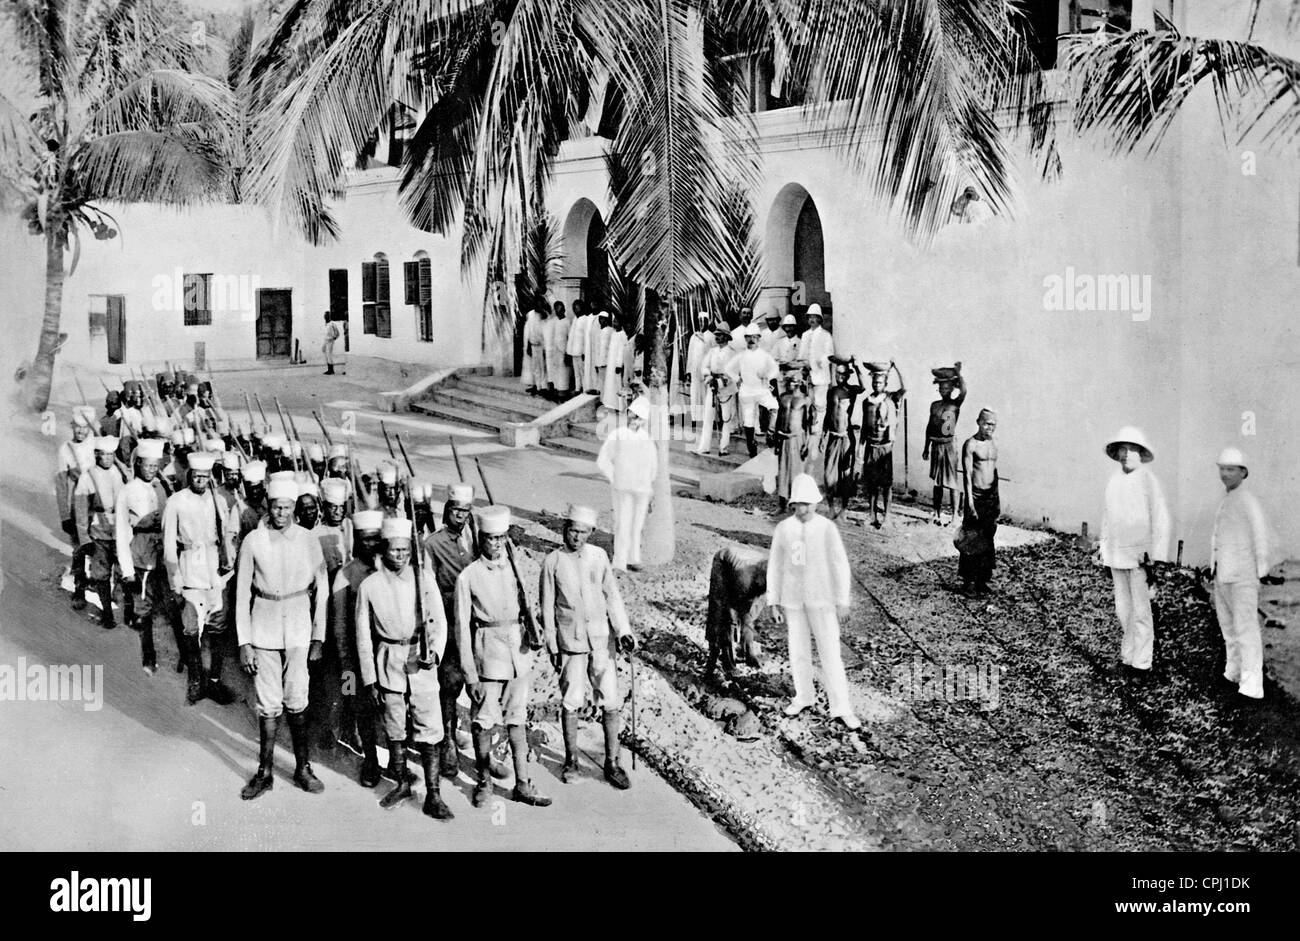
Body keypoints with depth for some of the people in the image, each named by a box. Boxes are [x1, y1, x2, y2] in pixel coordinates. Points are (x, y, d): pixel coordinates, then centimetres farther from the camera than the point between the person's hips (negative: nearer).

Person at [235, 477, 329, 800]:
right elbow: (242, 594, 0)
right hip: (264, 626, 0)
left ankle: (303, 767, 15)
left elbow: (322, 590, 4)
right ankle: (265, 772, 13)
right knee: (268, 703, 3)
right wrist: (244, 643, -3)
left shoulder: (308, 541, -2)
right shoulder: (253, 542, -4)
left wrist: (319, 637, 2)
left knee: (296, 700, 1)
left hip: (298, 627, 0)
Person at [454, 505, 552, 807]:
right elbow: (462, 627, -6)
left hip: (519, 651, 4)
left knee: (517, 720, 9)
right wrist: (470, 675, -8)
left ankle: (522, 785, 14)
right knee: (484, 721, 2)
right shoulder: (469, 576, -6)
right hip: (488, 651, -4)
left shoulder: (515, 567, 7)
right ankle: (483, 782, 19)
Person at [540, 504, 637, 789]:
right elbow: (547, 605, 3)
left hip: (602, 638, 2)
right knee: (571, 702, 3)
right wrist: (552, 645, 1)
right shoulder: (553, 561, -1)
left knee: (611, 702, -1)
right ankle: (571, 760, 19)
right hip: (570, 641, -2)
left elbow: (612, 595, 6)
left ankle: (612, 763, 9)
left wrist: (623, 631, -4)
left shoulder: (599, 556, 4)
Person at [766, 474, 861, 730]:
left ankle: (841, 708, 3)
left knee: (830, 653, -3)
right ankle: (804, 696, 33)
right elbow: (775, 566, 2)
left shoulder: (827, 529, -12)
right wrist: (774, 603, 1)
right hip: (792, 600, 3)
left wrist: (843, 602, -8)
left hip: (821, 599, -3)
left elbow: (840, 565, -8)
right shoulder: (783, 529, -4)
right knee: (798, 651, 12)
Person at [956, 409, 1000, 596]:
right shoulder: (970, 445, -9)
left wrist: (997, 498, 18)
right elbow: (967, 474, -13)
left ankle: (982, 580, 15)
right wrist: (970, 501, -19)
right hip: (976, 496, -6)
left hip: (991, 496, 6)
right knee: (971, 540, -3)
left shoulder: (993, 444, 12)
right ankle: (968, 580, 5)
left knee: (987, 541, 8)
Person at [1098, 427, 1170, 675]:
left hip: (1140, 556, -6)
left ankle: (1141, 661, 6)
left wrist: (1154, 556, -13)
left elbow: (1160, 520, -11)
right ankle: (1129, 653, 24)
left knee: (1140, 610, -1)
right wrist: (1103, 548, 16)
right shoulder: (1113, 481, 7)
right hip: (1116, 556, 6)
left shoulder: (1148, 481, -10)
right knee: (1123, 608, 12)